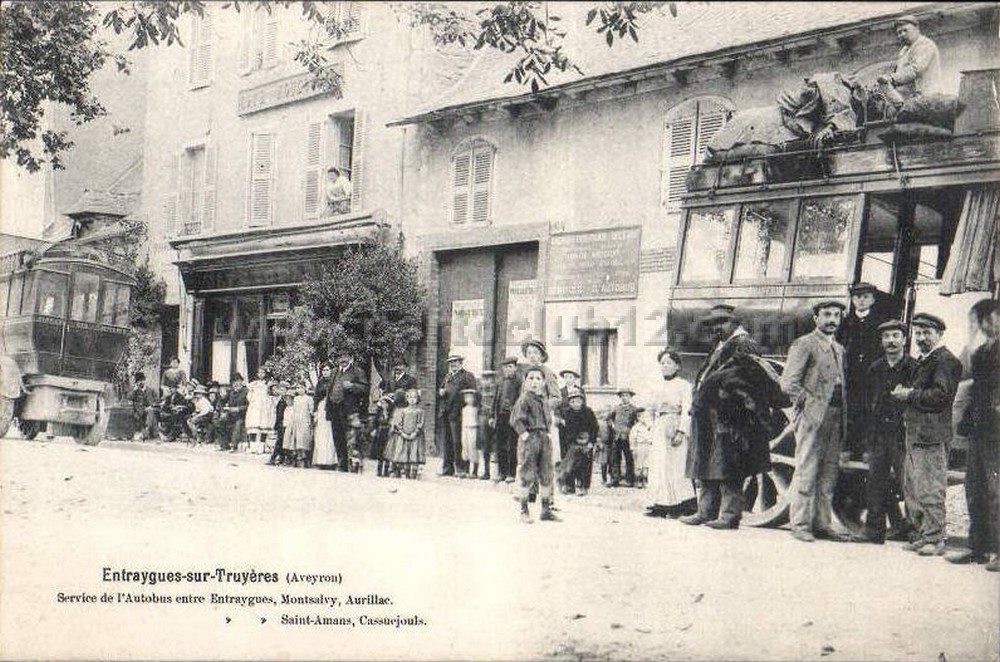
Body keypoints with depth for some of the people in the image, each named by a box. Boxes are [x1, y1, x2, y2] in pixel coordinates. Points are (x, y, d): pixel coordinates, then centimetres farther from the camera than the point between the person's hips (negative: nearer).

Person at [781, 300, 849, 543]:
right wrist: (807, 402, -12)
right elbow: (788, 382, -10)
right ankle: (800, 525, -2)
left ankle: (822, 524, 15)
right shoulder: (804, 344, -3)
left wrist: (843, 415, 12)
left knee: (829, 474, 9)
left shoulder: (839, 349, 21)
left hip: (835, 418, 7)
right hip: (811, 416, -7)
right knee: (806, 472, -6)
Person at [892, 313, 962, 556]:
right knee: (912, 489, 14)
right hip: (915, 433, 10)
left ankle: (935, 540, 0)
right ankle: (920, 536, 22)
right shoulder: (922, 361, 22)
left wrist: (910, 395, -15)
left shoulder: (946, 360, -9)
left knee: (931, 490, -6)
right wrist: (904, 394, 9)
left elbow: (941, 395, -20)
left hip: (932, 436, -10)